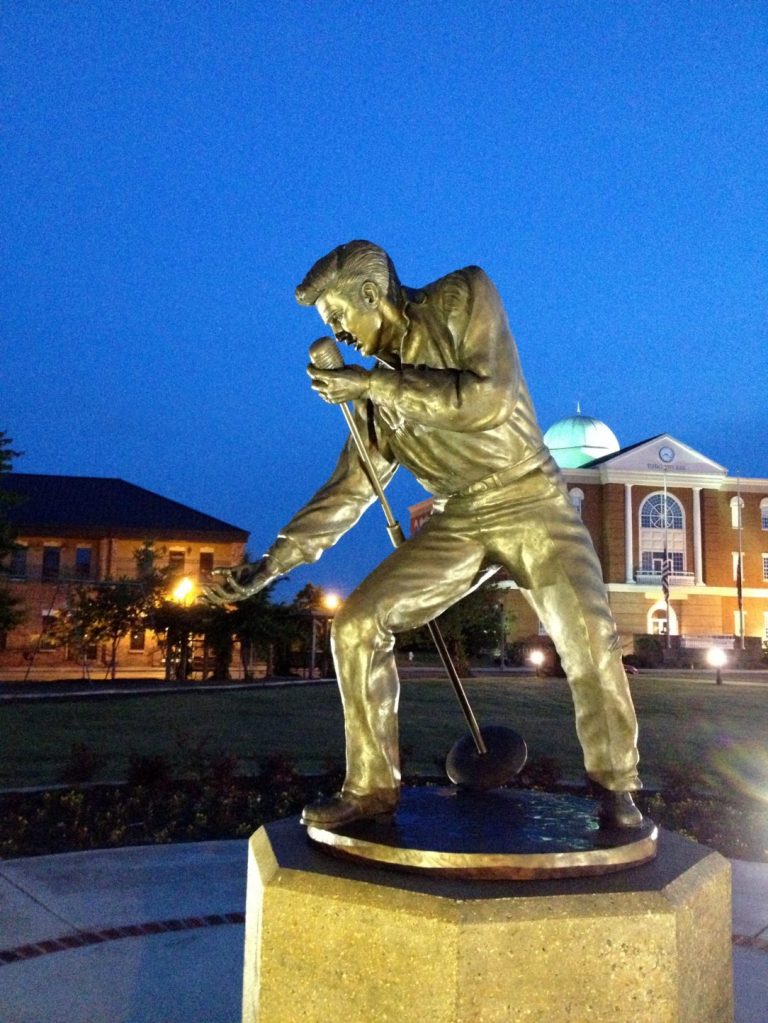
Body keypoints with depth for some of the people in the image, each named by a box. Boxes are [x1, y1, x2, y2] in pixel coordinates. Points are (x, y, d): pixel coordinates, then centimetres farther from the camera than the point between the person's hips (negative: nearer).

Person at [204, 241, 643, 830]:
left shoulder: (463, 298, -7)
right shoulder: (375, 388, 5)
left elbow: (488, 398, -23)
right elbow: (349, 491, 6)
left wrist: (374, 383, -23)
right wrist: (269, 566, 0)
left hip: (530, 500, -4)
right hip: (458, 521, 5)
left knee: (588, 632, -26)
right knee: (357, 623, -9)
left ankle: (616, 788, -4)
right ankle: (372, 787, 2)